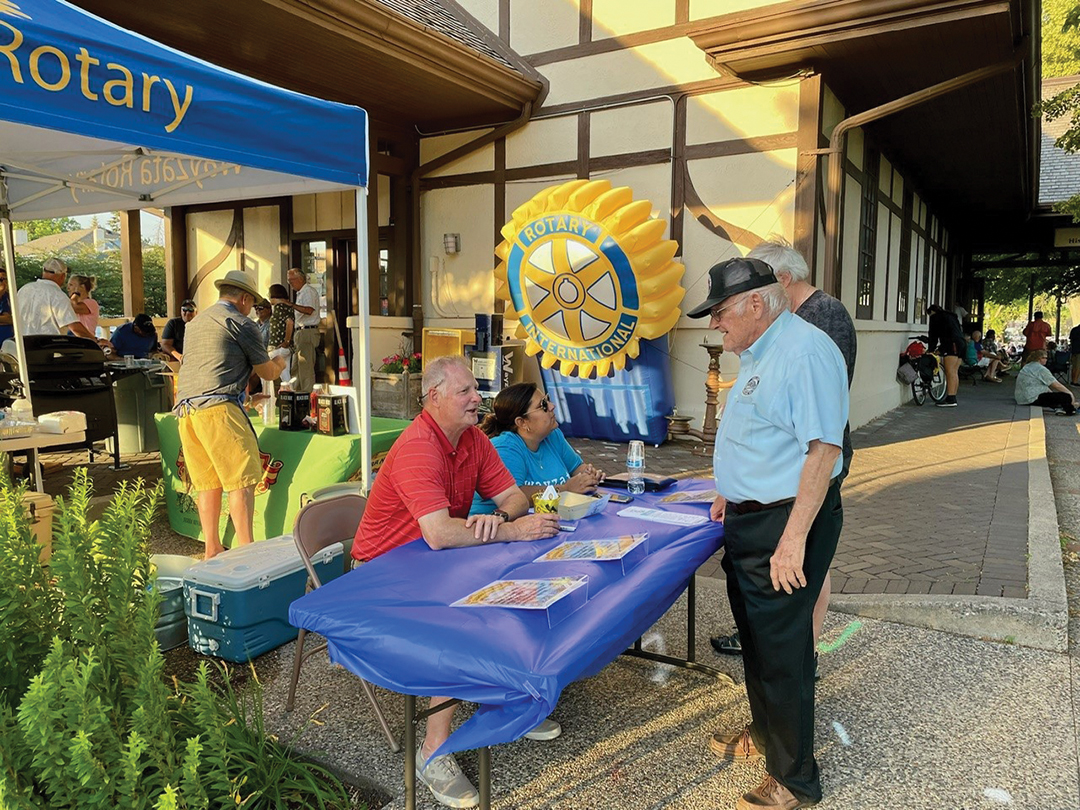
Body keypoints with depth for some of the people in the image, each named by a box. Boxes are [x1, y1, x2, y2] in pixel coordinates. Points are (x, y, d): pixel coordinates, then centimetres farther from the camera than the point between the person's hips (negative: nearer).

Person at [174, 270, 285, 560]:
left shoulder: (195, 323, 26)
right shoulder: (241, 323, 2)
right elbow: (267, 373, 7)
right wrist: (279, 365, 30)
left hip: (185, 408, 8)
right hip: (217, 408, -8)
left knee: (207, 483, 11)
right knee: (241, 480, -6)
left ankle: (212, 550, 15)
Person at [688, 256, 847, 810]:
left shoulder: (805, 350, -20)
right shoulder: (757, 353, 12)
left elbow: (822, 449, -25)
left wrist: (794, 538, -26)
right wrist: (731, 493, 23)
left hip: (788, 523, -10)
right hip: (750, 517, 10)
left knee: (781, 650, 2)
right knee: (755, 637, 22)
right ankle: (765, 734, 43)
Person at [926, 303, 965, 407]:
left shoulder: (935, 317, 5)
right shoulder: (950, 316, 29)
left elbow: (933, 335, 2)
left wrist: (931, 350, 10)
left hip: (951, 344, -9)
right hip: (960, 343, 9)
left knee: (950, 372, -14)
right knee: (955, 372, 10)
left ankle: (950, 399, -20)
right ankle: (953, 398, 11)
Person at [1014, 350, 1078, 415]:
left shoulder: (1027, 366, 19)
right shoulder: (1041, 369, -10)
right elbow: (1056, 385, -7)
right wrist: (1070, 393, 4)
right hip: (1032, 399, -11)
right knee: (1066, 397, -11)